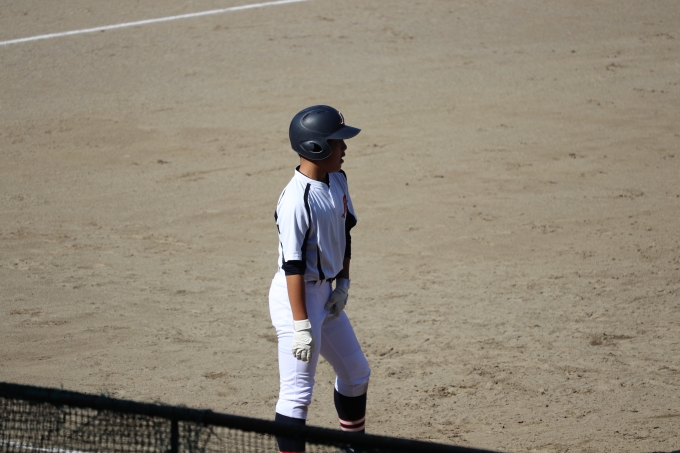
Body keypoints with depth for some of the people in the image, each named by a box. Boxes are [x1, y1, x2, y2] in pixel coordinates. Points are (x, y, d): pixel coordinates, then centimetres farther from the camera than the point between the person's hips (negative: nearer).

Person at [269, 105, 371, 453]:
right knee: (297, 393, -8)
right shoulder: (297, 201, -25)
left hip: (326, 293, 10)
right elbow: (293, 267, -25)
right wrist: (301, 326, -25)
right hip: (298, 296, -10)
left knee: (356, 374, 21)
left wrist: (343, 282, 8)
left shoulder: (337, 180, 2)